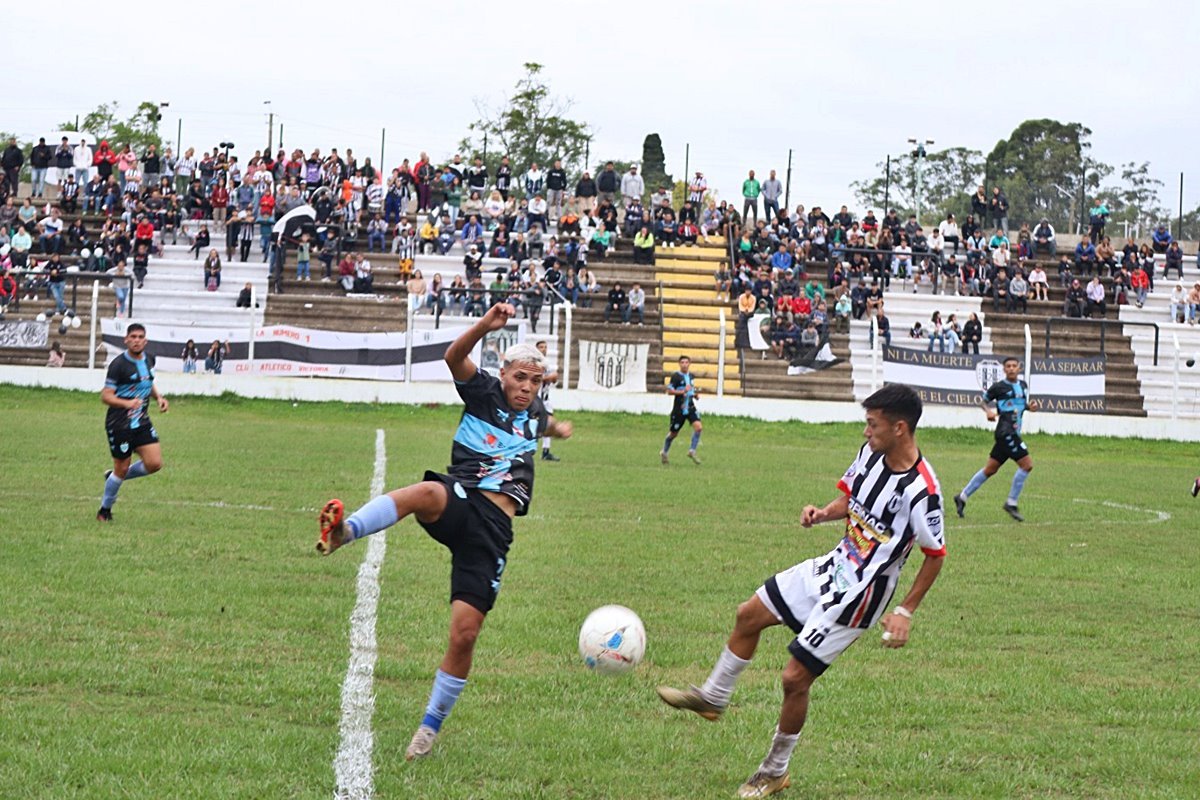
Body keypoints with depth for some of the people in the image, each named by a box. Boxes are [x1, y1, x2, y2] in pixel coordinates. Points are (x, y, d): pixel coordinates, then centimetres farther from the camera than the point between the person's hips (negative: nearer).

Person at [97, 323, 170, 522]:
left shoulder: (148, 360, 7)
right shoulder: (119, 364, -14)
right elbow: (106, 396, -15)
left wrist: (159, 397, 7)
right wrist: (127, 403, -31)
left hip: (142, 422, 6)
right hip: (119, 424, -6)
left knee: (154, 464, -5)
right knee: (121, 468, 1)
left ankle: (114, 476, 20)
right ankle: (105, 510, 21)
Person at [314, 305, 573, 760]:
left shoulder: (535, 413, 21)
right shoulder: (485, 393, 7)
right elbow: (454, 357, -13)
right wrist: (487, 326, -28)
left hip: (493, 528, 4)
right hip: (459, 501, -4)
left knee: (464, 634, -6)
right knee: (428, 492, -44)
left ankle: (431, 727, 10)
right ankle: (344, 530, -66)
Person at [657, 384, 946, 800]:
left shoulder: (921, 491, -28)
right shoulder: (871, 453, -5)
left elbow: (936, 555, -16)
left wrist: (905, 611, -18)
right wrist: (824, 513, -8)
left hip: (856, 596, -8)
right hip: (836, 564, 8)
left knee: (795, 677, -4)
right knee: (750, 614, 17)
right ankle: (713, 698, 39)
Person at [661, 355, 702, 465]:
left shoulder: (690, 376, 10)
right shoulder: (676, 376, -11)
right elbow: (669, 391, -15)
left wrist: (695, 392, 7)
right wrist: (682, 391, -25)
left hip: (690, 407, 5)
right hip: (679, 409, -5)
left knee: (698, 427, -16)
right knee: (674, 433, 7)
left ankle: (692, 451, -6)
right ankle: (664, 453, 30)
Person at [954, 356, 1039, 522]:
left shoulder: (1023, 386, 13)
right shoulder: (999, 387, -5)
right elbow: (984, 401, 5)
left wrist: (1030, 406, 6)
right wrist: (989, 411, -15)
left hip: (1014, 433, 8)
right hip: (1005, 431, -8)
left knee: (990, 469, 12)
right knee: (1027, 464, -13)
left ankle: (962, 497, 21)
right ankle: (1011, 503, -5)